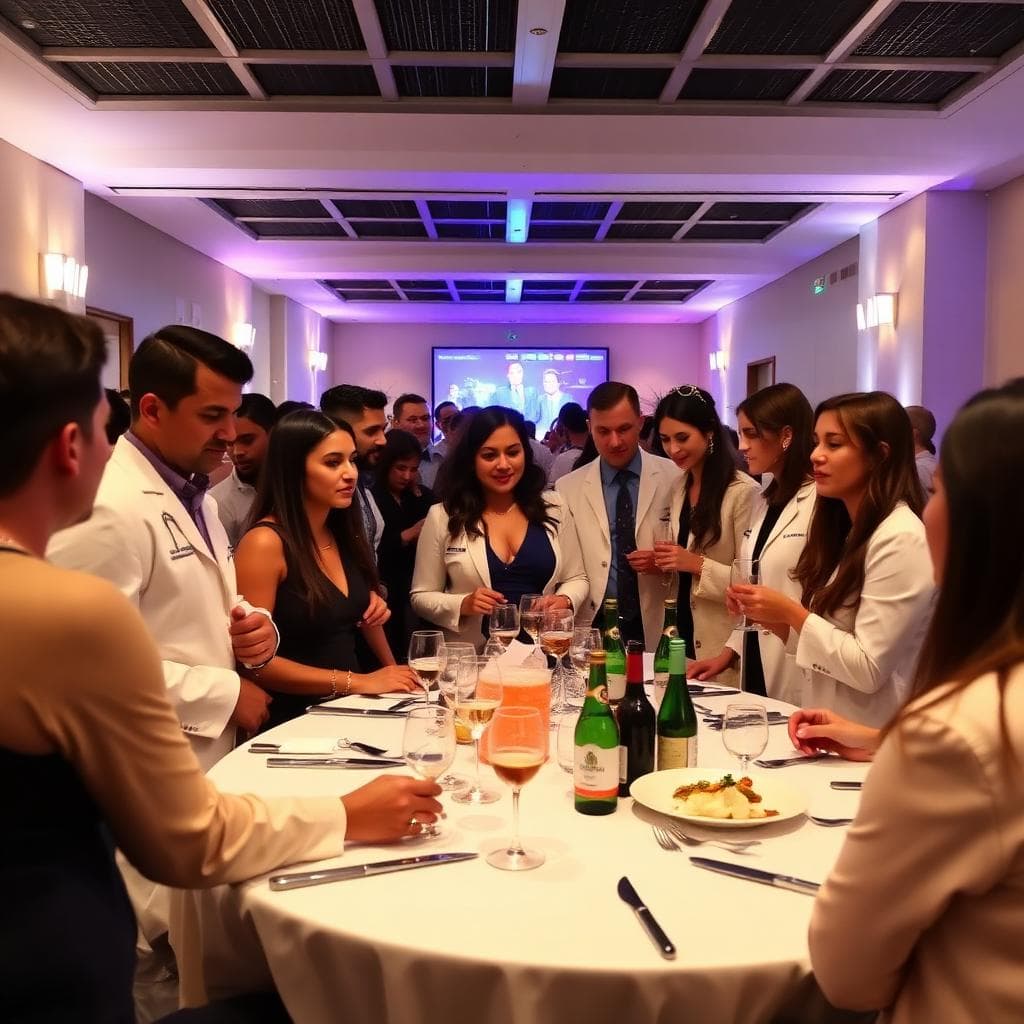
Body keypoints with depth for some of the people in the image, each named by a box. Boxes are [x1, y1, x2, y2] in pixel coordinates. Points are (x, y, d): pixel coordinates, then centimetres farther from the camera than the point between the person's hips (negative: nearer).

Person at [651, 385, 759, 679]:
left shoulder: (743, 491, -15)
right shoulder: (678, 488, 8)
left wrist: (698, 564, -23)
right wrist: (660, 563, -3)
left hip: (723, 648, -7)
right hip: (682, 634, 7)